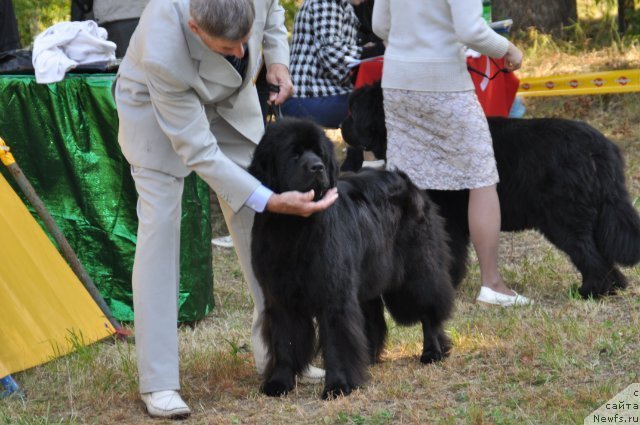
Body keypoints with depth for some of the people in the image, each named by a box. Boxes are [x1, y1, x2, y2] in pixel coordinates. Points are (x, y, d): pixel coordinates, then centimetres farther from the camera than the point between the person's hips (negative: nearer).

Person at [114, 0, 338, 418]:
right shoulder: (162, 54, -43)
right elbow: (198, 151, -34)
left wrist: (277, 56, -15)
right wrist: (271, 201, -37)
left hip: (229, 98, 5)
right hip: (156, 105, -5)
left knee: (255, 221, 3)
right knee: (160, 224, -13)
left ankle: (276, 353, 14)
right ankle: (159, 382, -11)